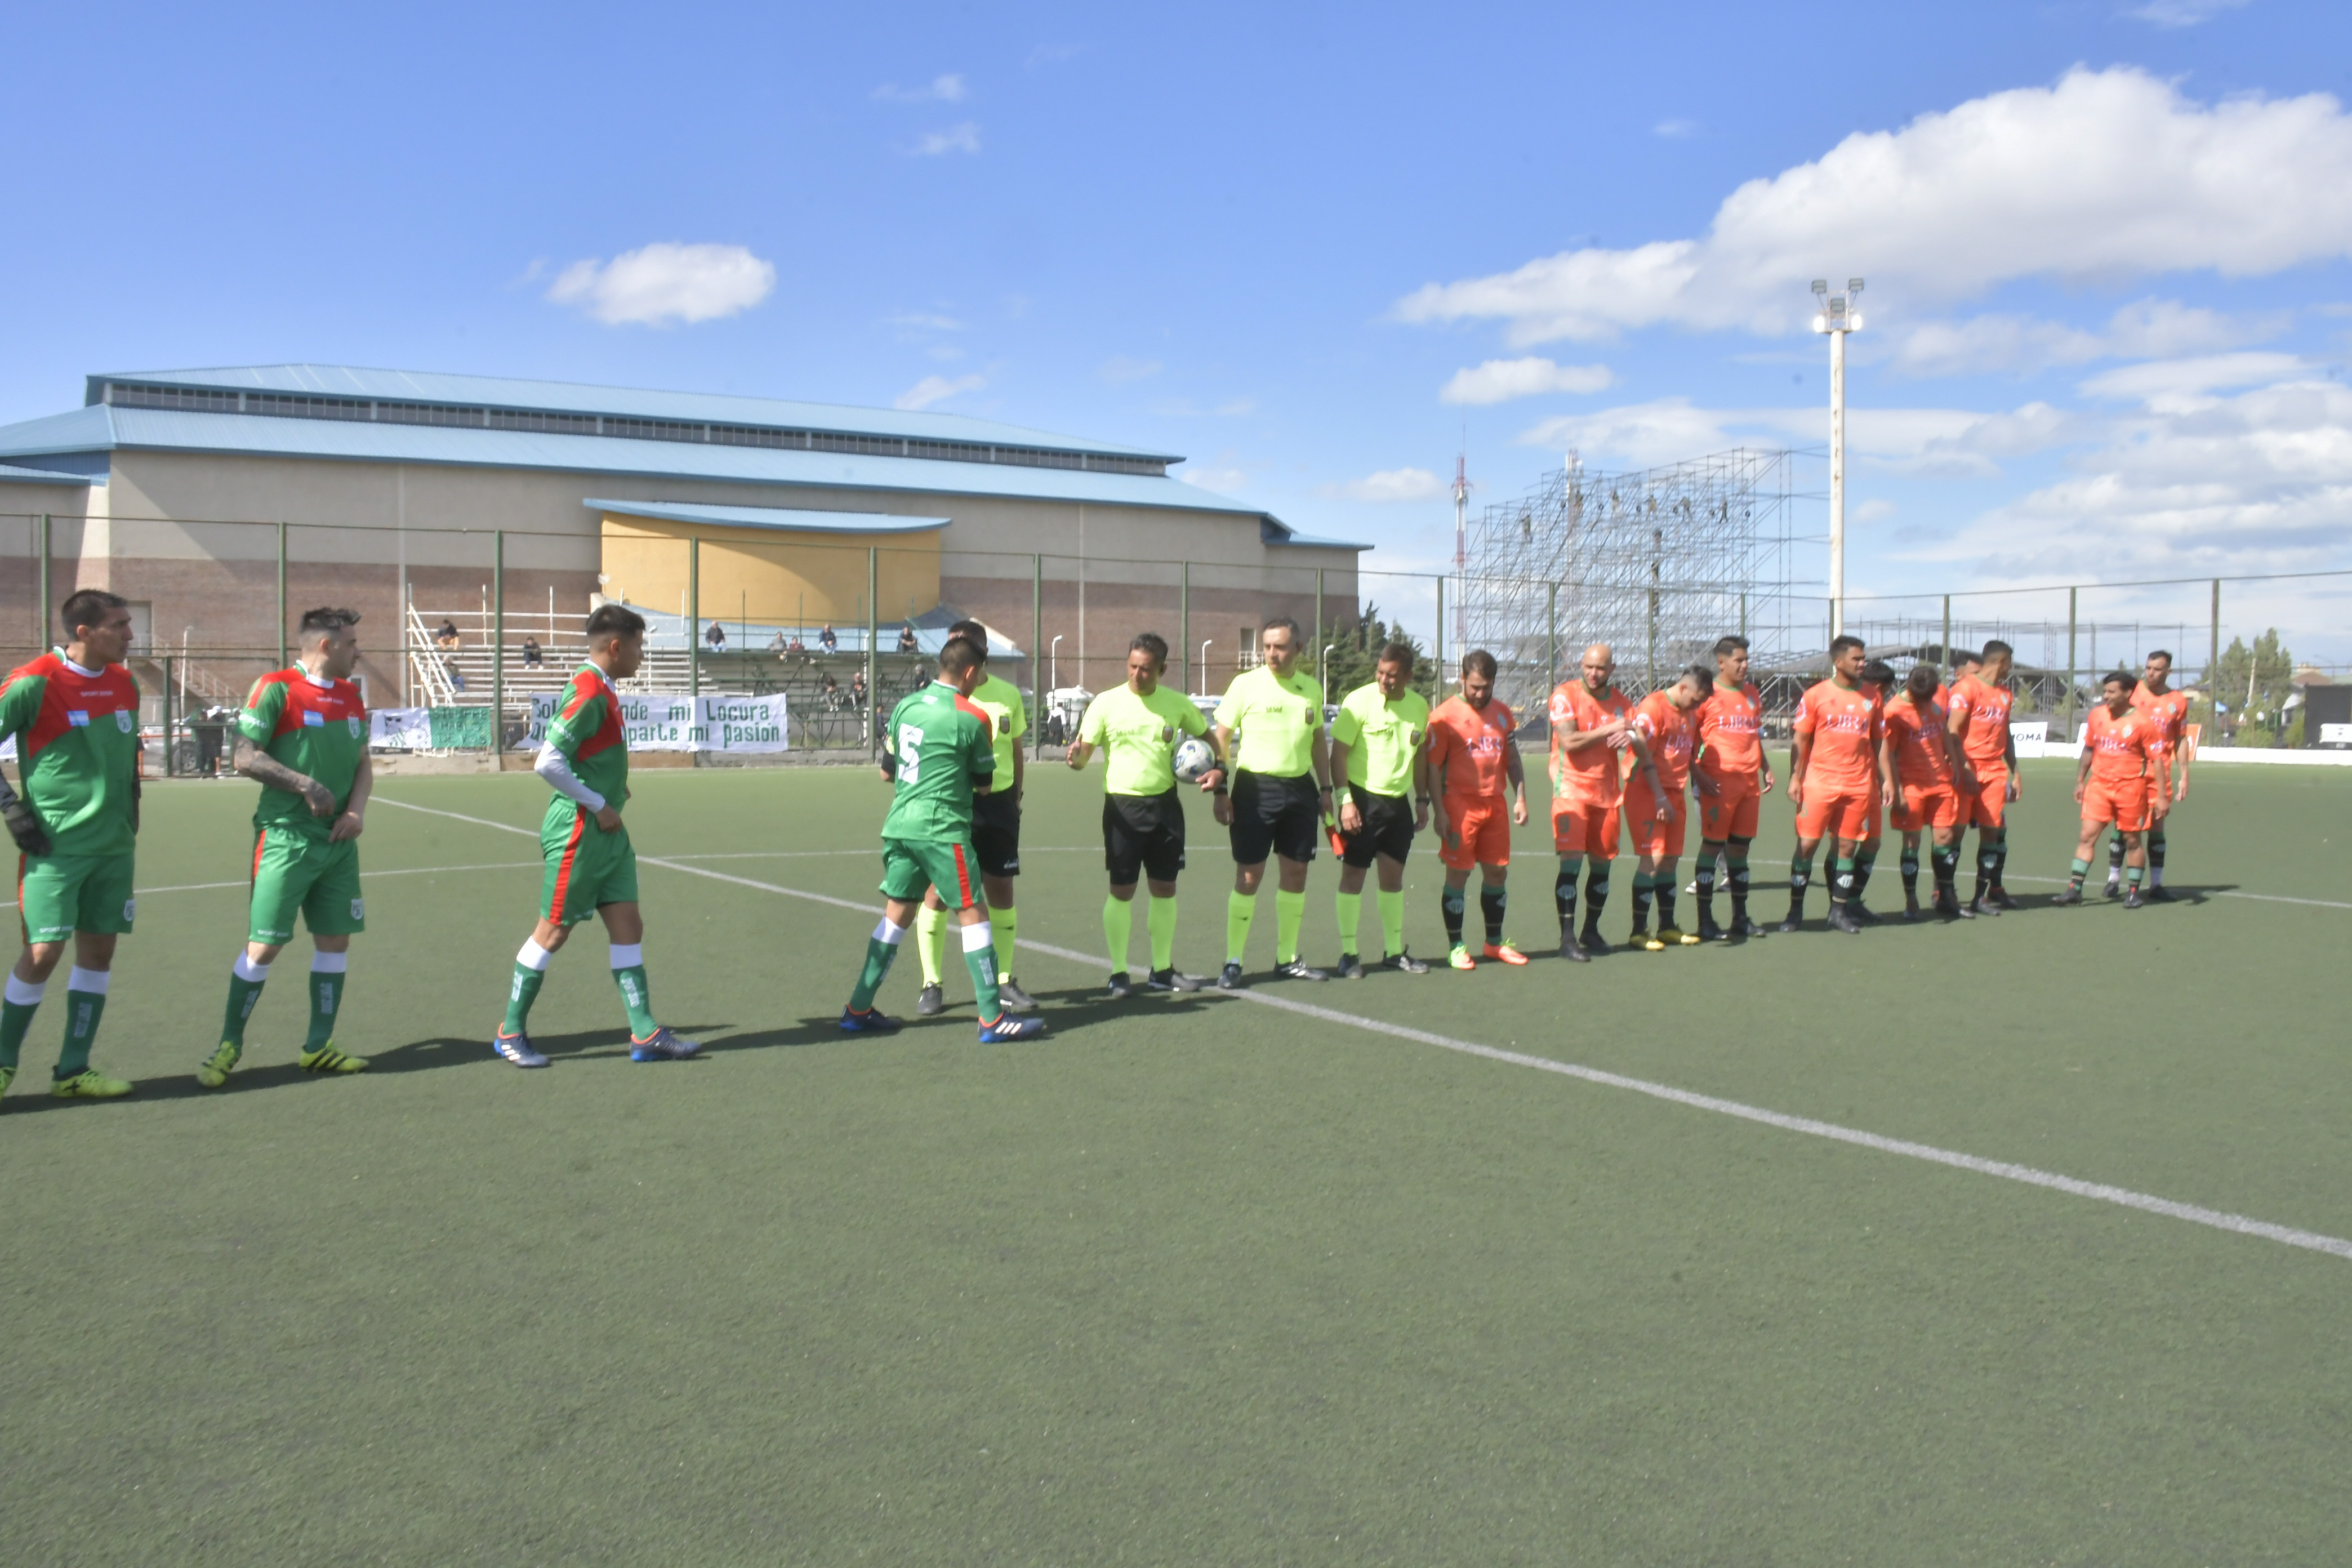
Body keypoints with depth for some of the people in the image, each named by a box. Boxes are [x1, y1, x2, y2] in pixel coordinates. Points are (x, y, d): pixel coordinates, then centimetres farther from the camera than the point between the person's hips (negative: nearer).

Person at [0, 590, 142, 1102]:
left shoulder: (125, 684, 8)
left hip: (114, 845, 6)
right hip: (55, 845, -6)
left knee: (98, 950, 6)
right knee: (43, 952, -9)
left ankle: (72, 1071, 14)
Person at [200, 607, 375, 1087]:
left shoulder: (351, 695, 13)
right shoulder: (276, 688, -7)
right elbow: (245, 757, -11)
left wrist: (357, 810, -1)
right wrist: (305, 784, -17)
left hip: (338, 841, 6)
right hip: (285, 838, -6)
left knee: (335, 940, 7)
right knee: (265, 944, -4)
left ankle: (317, 1047, 18)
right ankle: (229, 1045, 12)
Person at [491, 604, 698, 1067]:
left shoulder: (603, 692, 11)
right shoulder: (589, 694, -19)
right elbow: (548, 763, -25)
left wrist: (612, 789, 9)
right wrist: (599, 806, -18)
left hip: (607, 834, 9)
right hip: (577, 834, -9)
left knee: (628, 926, 7)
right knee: (553, 931, 2)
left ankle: (645, 1034, 9)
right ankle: (510, 1033, 16)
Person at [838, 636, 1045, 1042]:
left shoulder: (905, 705, 8)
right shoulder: (971, 719, -8)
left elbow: (886, 771, 16)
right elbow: (984, 783, 3)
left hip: (899, 825, 7)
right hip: (941, 829, -7)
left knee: (897, 914, 15)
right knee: (973, 913, -1)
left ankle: (858, 1009, 18)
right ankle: (993, 1019, -1)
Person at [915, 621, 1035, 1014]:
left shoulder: (1009, 695, 5)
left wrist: (1016, 799, 14)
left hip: (997, 804, 3)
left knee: (1001, 892, 8)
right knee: (937, 893, -2)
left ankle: (1003, 981, 20)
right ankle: (931, 985, 8)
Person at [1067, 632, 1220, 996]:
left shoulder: (1177, 703, 3)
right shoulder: (1107, 703, -5)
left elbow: (1207, 734, 18)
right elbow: (1084, 753, -5)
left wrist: (1218, 768, 1)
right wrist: (1075, 756, -29)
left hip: (1165, 804, 3)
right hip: (1123, 805, -3)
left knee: (1165, 888, 9)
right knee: (1122, 890, -2)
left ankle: (1162, 969, 22)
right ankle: (1119, 974, 9)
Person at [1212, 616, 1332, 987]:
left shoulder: (1312, 689, 8)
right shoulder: (1246, 684, -5)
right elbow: (1221, 740, -3)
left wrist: (1325, 789, 12)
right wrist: (1220, 791, -9)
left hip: (1301, 788, 4)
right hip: (1255, 787, -4)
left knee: (1296, 874, 7)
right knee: (1248, 876, -4)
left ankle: (1287, 959, 19)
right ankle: (1232, 963, 4)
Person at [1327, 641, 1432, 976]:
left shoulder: (1419, 706, 5)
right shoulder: (1359, 700, -12)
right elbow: (1338, 752, -11)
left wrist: (1422, 800, 15)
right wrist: (1344, 800, -17)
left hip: (1398, 801, 5)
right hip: (1362, 797, -5)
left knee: (1393, 874, 10)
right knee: (1353, 873, -1)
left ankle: (1394, 952, 20)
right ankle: (1349, 954, 7)